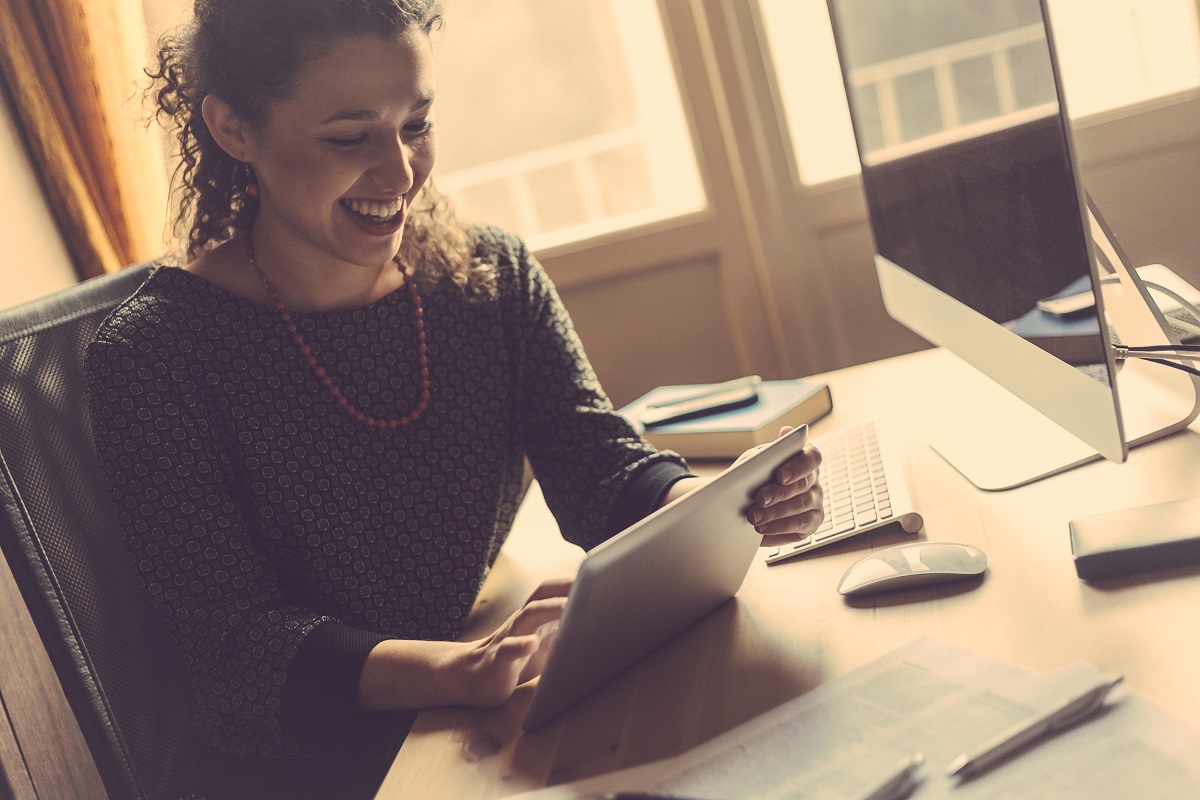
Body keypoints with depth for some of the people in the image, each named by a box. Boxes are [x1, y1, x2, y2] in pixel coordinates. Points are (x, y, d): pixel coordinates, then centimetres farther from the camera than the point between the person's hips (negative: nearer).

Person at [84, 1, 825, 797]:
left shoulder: (495, 276, 2)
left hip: (508, 729, 5)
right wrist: (463, 669, -34)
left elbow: (596, 464, -6)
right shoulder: (153, 356, -13)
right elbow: (238, 642, -17)